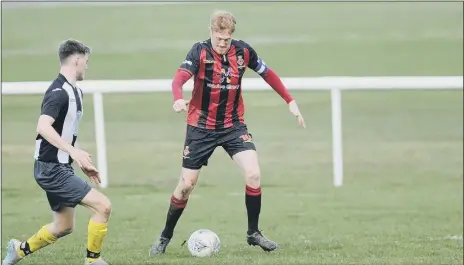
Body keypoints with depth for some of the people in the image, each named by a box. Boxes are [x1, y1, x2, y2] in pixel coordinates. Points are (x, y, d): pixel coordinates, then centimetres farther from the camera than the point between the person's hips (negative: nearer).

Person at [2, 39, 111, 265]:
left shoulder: (74, 91, 14)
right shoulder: (59, 92, -18)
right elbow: (43, 127, -32)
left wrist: (82, 162, 21)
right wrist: (73, 151, -37)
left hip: (59, 168, 10)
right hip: (51, 169, -10)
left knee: (64, 226, 18)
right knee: (103, 205, -15)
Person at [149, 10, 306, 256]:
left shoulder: (243, 51, -7)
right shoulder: (200, 51, -17)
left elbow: (268, 74, 10)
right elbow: (179, 78, -32)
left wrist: (290, 102, 8)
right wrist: (178, 99, -53)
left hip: (233, 125, 2)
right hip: (201, 127, -2)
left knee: (253, 174, -17)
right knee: (186, 184, 2)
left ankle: (253, 233, 0)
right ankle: (165, 237, 21)